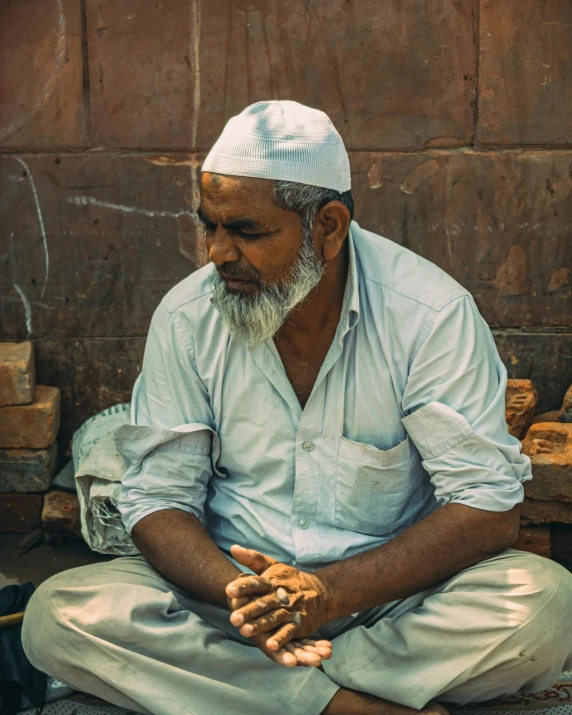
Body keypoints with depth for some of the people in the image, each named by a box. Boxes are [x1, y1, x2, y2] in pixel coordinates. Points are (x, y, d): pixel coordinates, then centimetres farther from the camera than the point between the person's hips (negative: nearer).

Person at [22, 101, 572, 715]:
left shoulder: (429, 312, -12)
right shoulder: (185, 318, -4)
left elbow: (488, 509, -13)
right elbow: (159, 498, -2)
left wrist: (331, 592, -26)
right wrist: (238, 592, -24)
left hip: (389, 590, -1)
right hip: (232, 580, 2)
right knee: (55, 616, -23)